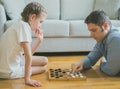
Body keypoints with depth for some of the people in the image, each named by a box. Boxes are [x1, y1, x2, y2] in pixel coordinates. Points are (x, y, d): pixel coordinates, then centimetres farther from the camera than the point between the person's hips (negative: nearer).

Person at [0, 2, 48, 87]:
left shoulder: (19, 24, 8)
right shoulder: (24, 26, -21)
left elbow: (28, 53, 9)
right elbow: (28, 55, -25)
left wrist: (39, 40, 4)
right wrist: (27, 79, -21)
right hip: (9, 71, -9)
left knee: (44, 60, 14)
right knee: (43, 67, 8)